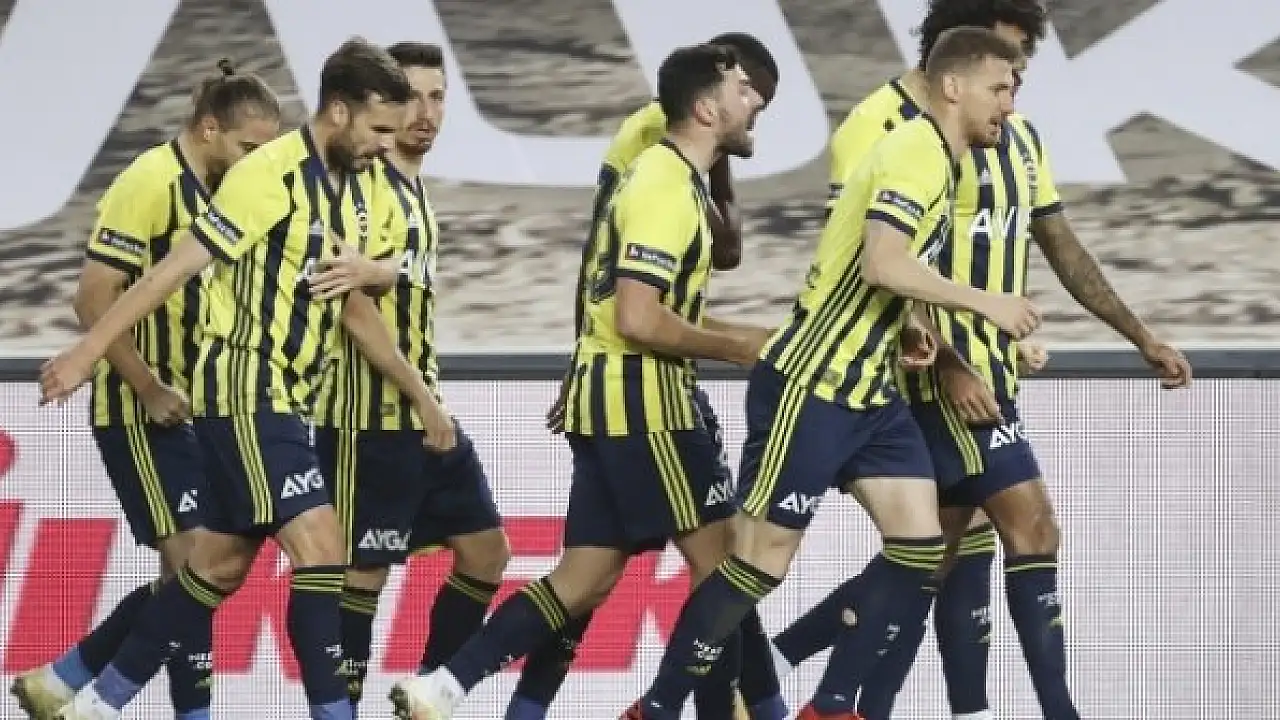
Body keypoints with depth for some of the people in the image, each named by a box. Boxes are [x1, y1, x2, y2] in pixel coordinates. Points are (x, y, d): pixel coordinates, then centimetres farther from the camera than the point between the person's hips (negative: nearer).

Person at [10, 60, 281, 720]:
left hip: (187, 413, 9)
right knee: (196, 561, -11)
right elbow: (94, 298, -19)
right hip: (139, 412, -9)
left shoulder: (214, 192, 12)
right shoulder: (152, 182, -14)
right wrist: (150, 391, -18)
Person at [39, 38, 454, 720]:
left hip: (287, 396, 9)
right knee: (320, 546, -16)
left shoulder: (365, 190, 8)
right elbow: (178, 265, -17)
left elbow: (354, 307, 18)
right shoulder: (271, 175, -17)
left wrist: (420, 395, 16)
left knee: (220, 564, 13)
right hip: (242, 388, -9)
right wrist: (87, 351, -16)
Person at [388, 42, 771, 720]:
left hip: (610, 402, 10)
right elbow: (639, 321, -21)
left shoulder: (668, 177, 18)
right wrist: (736, 348, -11)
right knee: (724, 561, -5)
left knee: (582, 582, 7)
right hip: (641, 401, -10)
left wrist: (749, 337, 15)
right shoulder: (665, 186, -14)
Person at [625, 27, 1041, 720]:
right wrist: (985, 303, -21)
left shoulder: (940, 162, 14)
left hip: (867, 390, 9)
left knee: (920, 546, 0)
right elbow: (881, 264, -28)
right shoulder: (916, 153, -16)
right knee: (764, 555, -7)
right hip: (809, 384, -9)